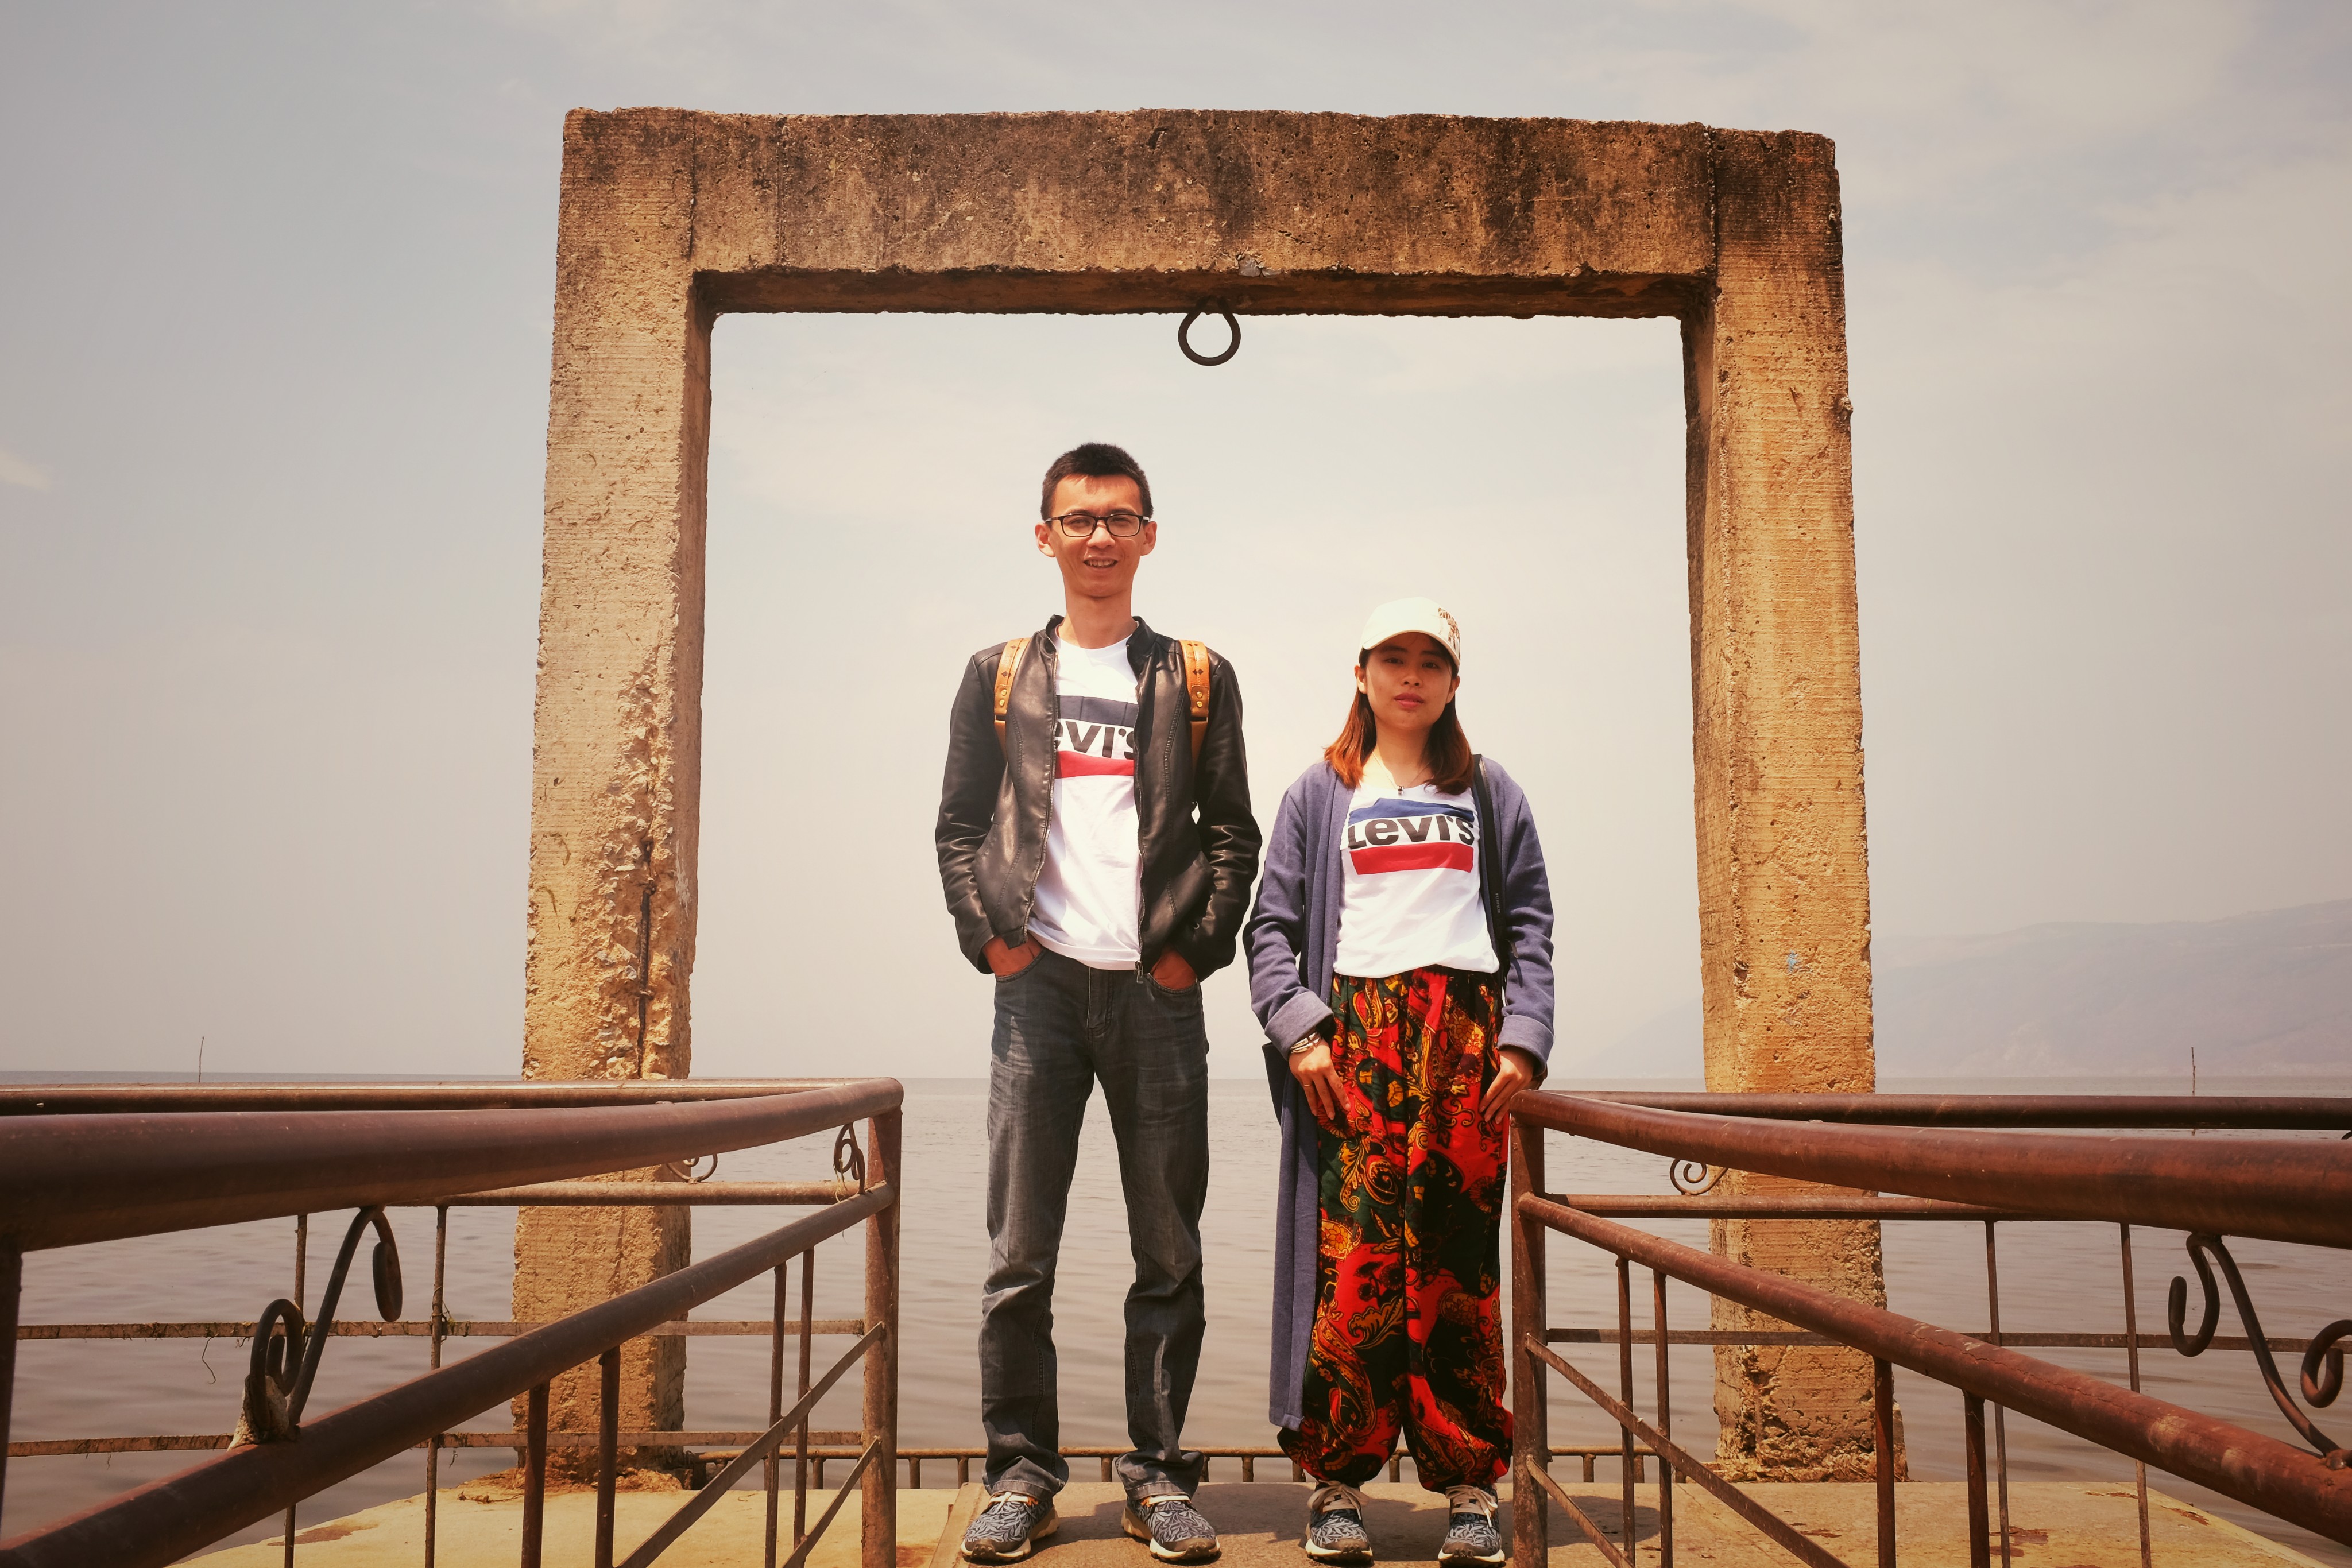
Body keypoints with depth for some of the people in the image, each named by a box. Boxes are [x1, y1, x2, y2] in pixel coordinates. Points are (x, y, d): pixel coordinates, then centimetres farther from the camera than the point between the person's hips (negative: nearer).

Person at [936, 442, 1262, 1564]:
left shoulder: (1197, 679, 12)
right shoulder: (999, 675, 13)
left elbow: (1232, 832, 8)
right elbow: (959, 826, 10)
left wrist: (1196, 947, -3)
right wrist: (991, 937, -3)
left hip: (1156, 990, 0)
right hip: (1040, 987, 0)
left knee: (1169, 1250, 4)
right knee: (1018, 1252, 0)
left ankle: (1158, 1475, 15)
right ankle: (1021, 1474, 12)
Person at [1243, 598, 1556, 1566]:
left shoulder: (1489, 794, 19)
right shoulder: (1320, 794, 15)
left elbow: (1529, 922, 12)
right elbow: (1272, 925, 8)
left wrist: (1523, 1039, 0)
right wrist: (1298, 1031, -6)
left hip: (1465, 1031, 1)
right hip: (1356, 1031, -1)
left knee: (1458, 1257, -1)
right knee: (1354, 1252, -8)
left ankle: (1469, 1486, 6)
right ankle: (1336, 1483, 0)